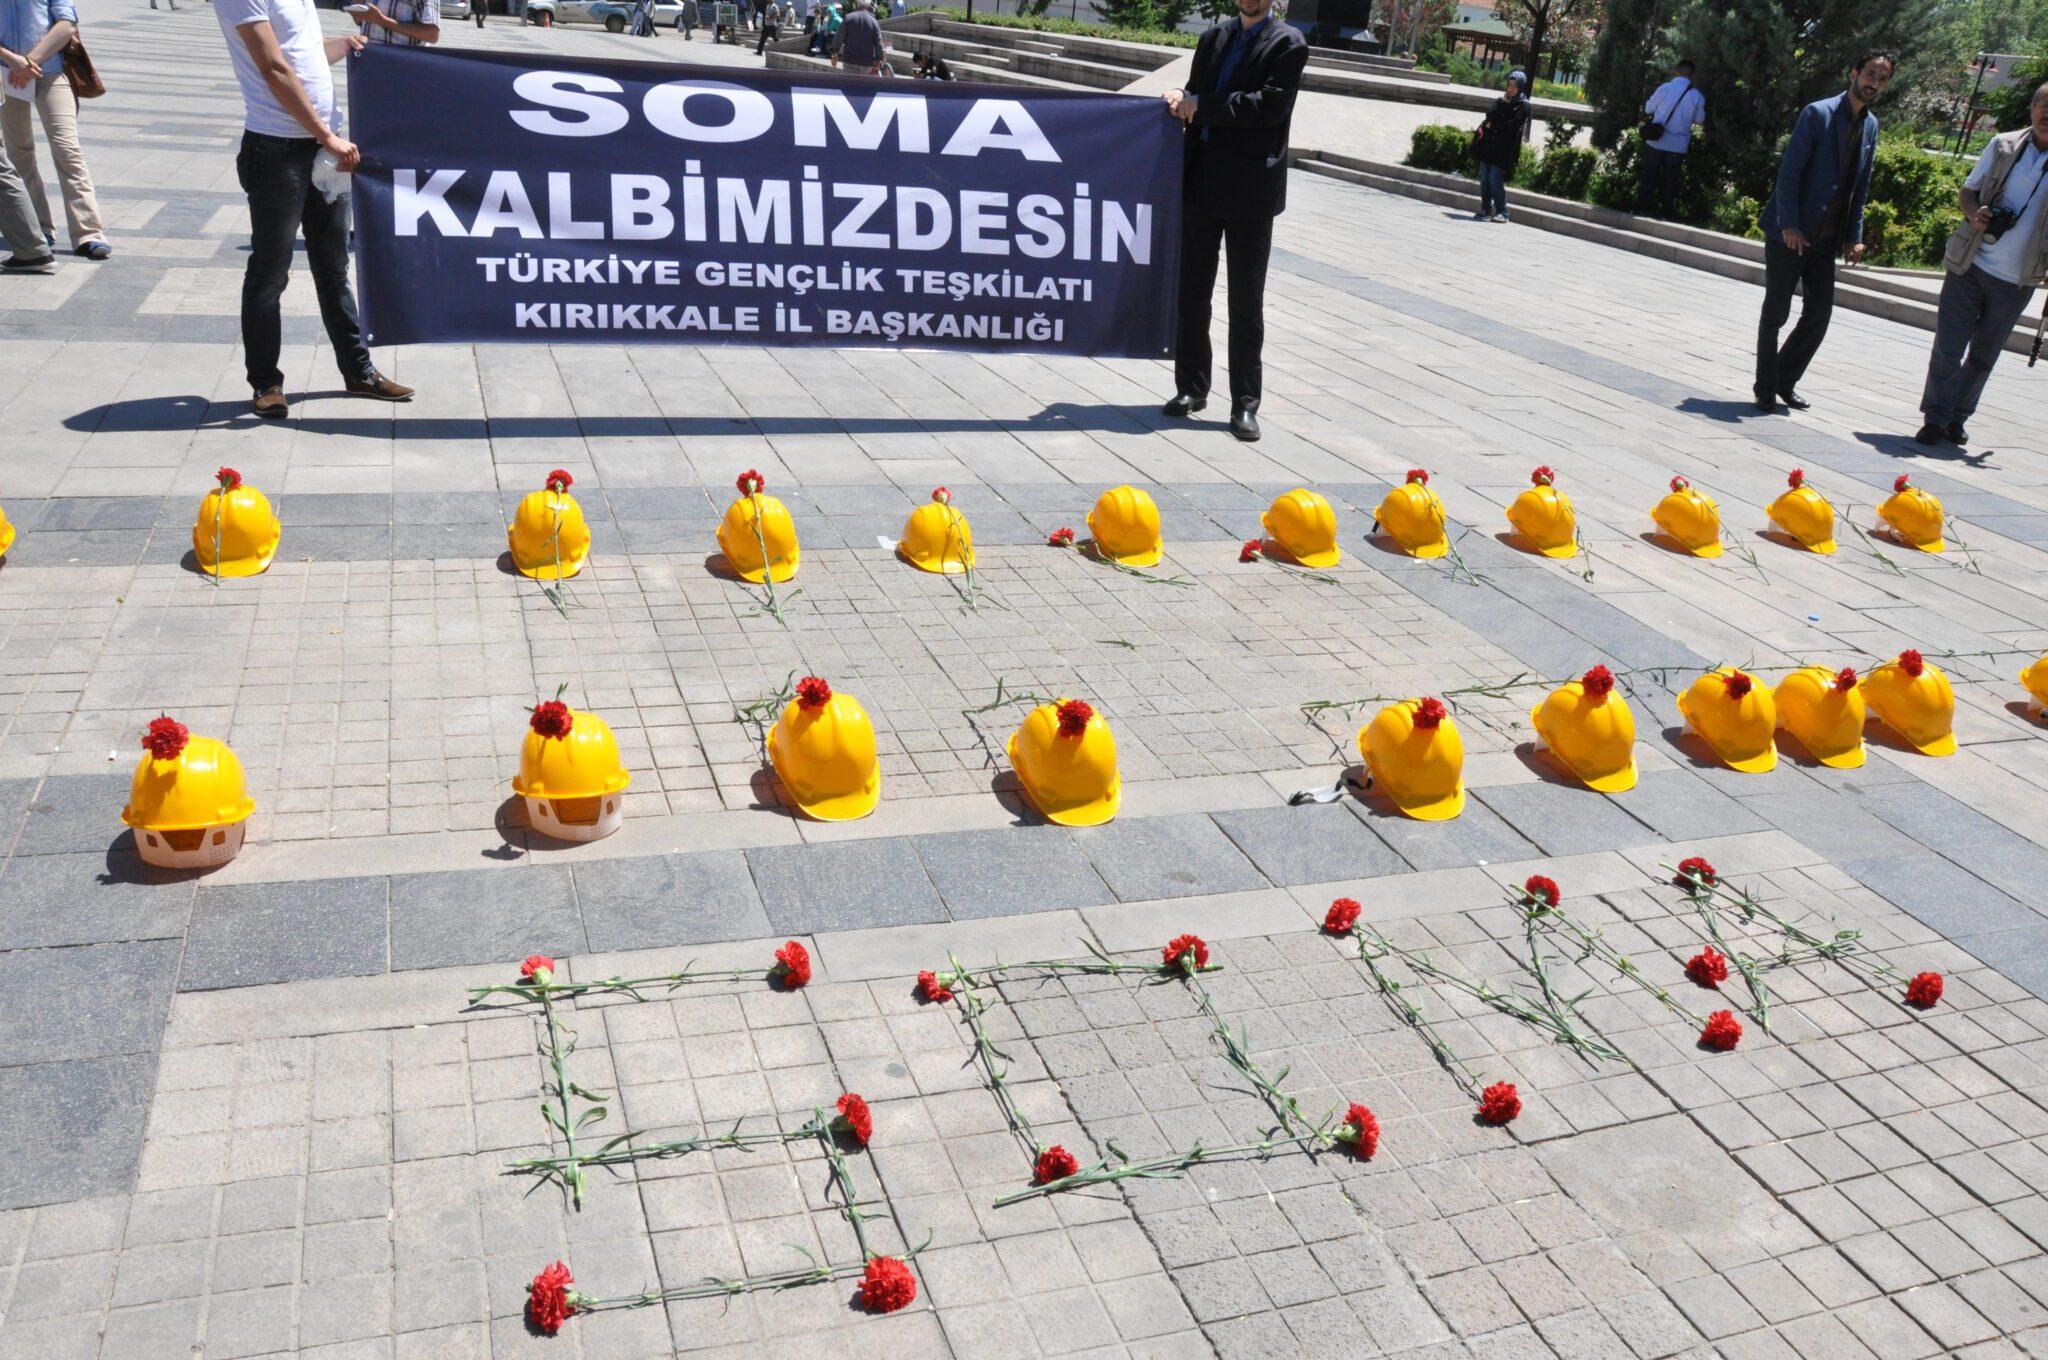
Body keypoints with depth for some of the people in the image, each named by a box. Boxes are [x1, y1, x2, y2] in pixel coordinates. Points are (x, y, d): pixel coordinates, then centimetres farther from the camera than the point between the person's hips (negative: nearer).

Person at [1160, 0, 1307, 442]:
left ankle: (1245, 403, 5)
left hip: (1250, 190, -5)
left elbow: (1271, 105, -15)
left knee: (1247, 303, 0)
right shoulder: (1214, 37, 15)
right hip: (1201, 184, 5)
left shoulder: (1288, 44, -3)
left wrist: (1201, 106, -15)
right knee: (1191, 292, 9)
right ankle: (1191, 388, 20)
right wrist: (1182, 102, -6)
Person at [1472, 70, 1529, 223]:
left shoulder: (1523, 105, -4)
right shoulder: (1501, 100, 17)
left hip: (1503, 149, -6)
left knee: (1495, 179, -11)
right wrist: (1502, 103, -3)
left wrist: (1492, 125, -4)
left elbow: (1510, 125, -12)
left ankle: (1502, 212, -3)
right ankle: (1486, 209, 12)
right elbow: (1490, 115, 9)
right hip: (1489, 145, 6)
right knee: (1484, 178, 3)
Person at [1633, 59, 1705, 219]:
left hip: (1656, 141, -1)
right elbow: (1699, 120, 6)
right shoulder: (1697, 96, -5)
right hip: (1678, 145, 1)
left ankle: (1640, 208, 8)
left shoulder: (1664, 88, -9)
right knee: (1670, 179, 11)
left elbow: (1648, 109, 2)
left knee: (1648, 176, 9)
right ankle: (1666, 211, 14)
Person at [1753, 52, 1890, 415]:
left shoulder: (1870, 125, 11)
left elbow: (1860, 187, 16)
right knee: (1776, 313, 1)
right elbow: (1789, 172, -13)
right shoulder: (1818, 113, -9)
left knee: (1819, 315, 5)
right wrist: (1790, 225, -19)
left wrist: (1854, 236, 10)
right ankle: (1766, 390, 11)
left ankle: (1785, 380, 21)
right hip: (1790, 234, -6)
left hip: (1826, 238, 6)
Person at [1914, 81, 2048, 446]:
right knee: (1948, 347, -3)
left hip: (2016, 281, 0)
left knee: (1984, 355, 10)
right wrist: (1974, 213, -12)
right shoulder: (2003, 145, 1)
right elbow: (1967, 192, 9)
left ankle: (1957, 417, 23)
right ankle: (1935, 417, 6)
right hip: (1970, 265, 0)